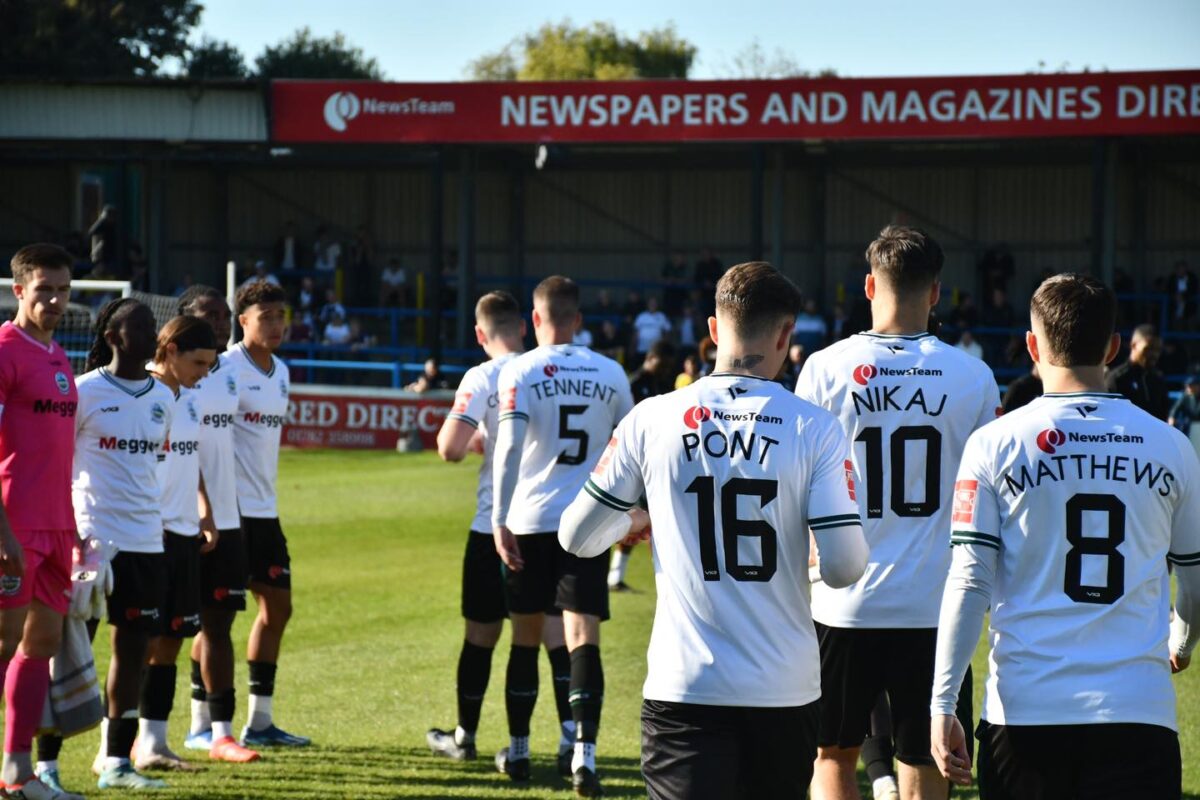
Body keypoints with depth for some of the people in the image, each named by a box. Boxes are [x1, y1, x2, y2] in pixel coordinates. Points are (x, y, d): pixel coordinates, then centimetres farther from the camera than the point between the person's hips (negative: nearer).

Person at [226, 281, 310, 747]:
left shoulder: (280, 371, 13)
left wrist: (265, 496, 19)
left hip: (264, 509, 9)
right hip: (230, 510, -9)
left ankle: (260, 721, 17)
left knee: (277, 607, 10)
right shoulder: (226, 369, -12)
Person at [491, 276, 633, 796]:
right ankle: (584, 756, -20)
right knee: (583, 638, -5)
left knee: (526, 638, 13)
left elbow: (509, 447, -14)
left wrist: (500, 521, -15)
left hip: (531, 520, -1)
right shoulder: (610, 374, 6)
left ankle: (518, 752, 24)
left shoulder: (521, 372, -4)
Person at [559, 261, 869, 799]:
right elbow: (844, 566, -9)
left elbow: (577, 537, 5)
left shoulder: (651, 421, -2)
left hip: (686, 687, -1)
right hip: (785, 689, 1)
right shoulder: (814, 429, -5)